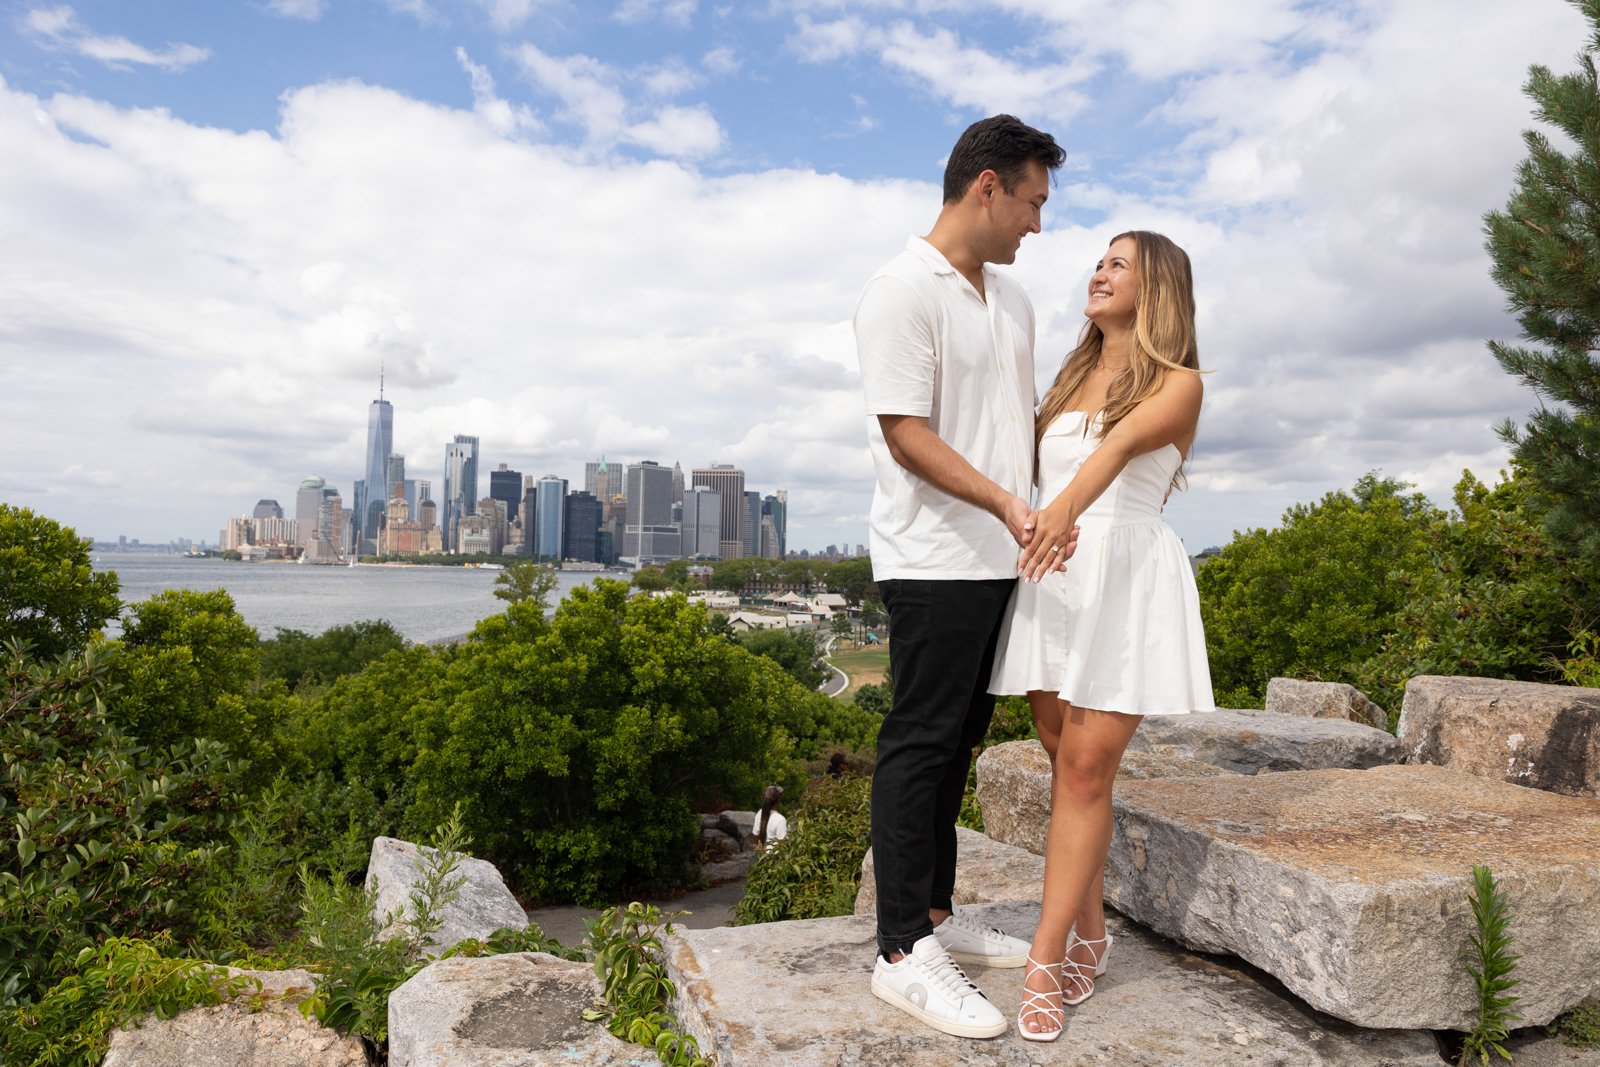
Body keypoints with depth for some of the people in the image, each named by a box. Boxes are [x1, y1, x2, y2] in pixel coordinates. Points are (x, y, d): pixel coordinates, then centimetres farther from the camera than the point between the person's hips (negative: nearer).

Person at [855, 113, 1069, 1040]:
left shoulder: (1013, 301, 17)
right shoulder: (903, 293, -10)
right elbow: (906, 434, -17)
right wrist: (1007, 505, -26)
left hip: (1002, 559, 8)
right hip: (935, 562, -8)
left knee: (961, 739, 14)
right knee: (920, 744, -3)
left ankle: (938, 913, 27)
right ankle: (904, 954, 7)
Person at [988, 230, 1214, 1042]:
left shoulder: (1179, 382, 2)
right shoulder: (1069, 379, 21)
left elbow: (1122, 441, -21)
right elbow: (1024, 458, 20)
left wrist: (1069, 503, -37)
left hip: (1126, 577, -5)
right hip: (1048, 580, 5)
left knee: (1086, 767, -7)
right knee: (1066, 764, 6)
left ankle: (1044, 961, -1)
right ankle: (1088, 937, 20)